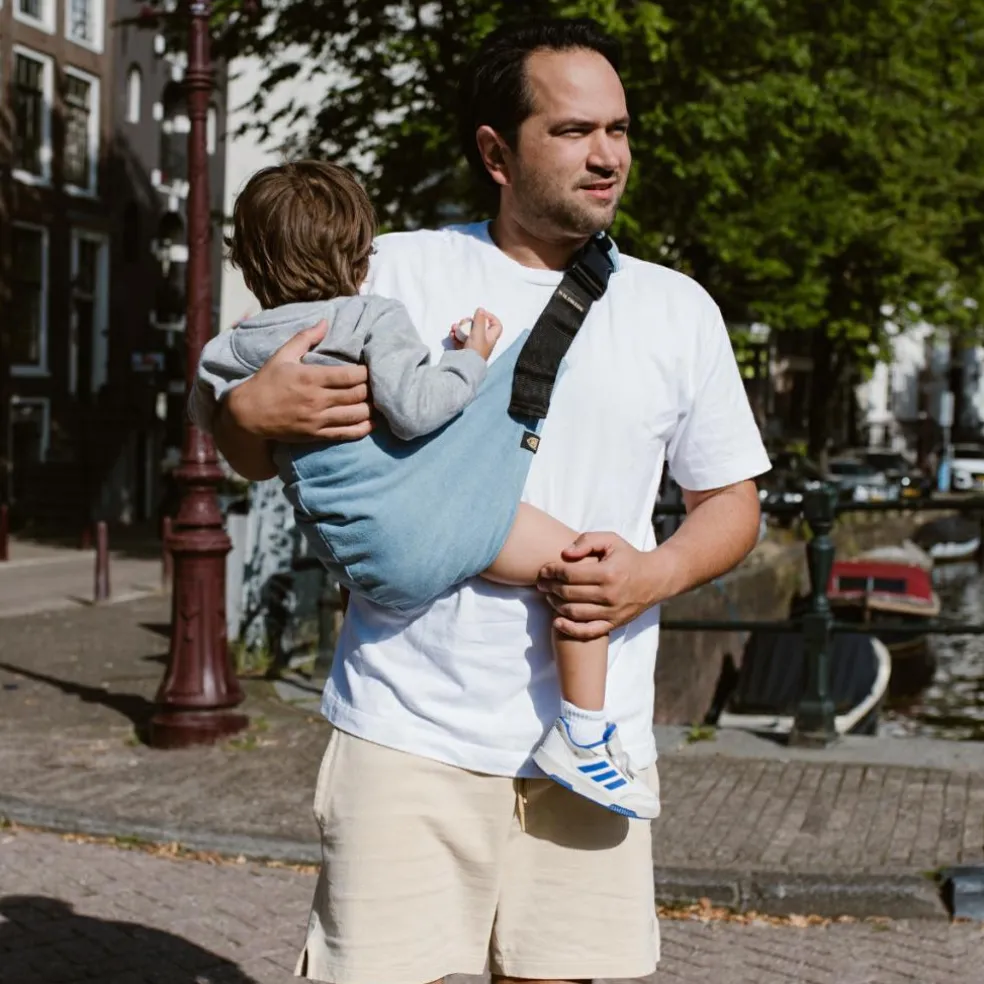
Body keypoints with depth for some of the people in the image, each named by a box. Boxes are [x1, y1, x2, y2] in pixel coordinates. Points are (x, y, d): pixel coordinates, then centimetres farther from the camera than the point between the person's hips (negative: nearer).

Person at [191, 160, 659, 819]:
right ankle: (583, 737, -5)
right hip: (431, 515, -7)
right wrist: (470, 359, -4)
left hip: (358, 561, 7)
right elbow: (413, 408, -20)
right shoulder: (372, 319, -7)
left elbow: (207, 417, 30)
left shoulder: (231, 355, 10)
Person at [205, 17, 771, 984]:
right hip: (410, 729, -2)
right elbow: (255, 458, 8)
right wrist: (249, 408, -17)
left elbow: (730, 497, 15)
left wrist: (655, 575, -7)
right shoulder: (396, 272, 2)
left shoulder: (677, 309, 9)